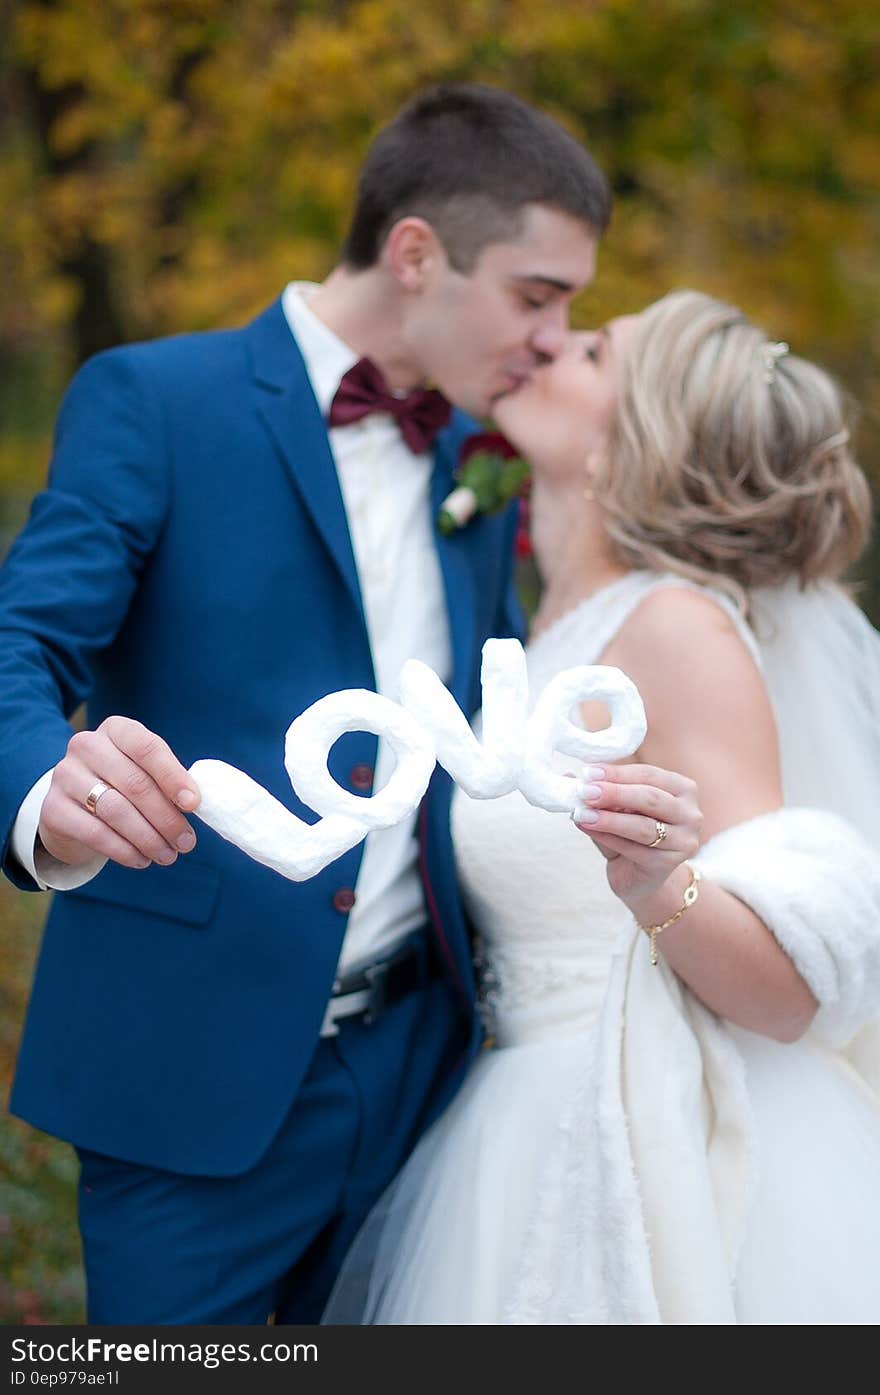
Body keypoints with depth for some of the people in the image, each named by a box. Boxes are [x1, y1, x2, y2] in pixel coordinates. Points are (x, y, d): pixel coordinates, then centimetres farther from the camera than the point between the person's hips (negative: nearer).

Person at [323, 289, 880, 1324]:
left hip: (673, 1167, -8)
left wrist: (662, 890, -37)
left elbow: (789, 990, -19)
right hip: (543, 1136, 8)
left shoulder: (681, 628, -15)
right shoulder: (558, 636, 10)